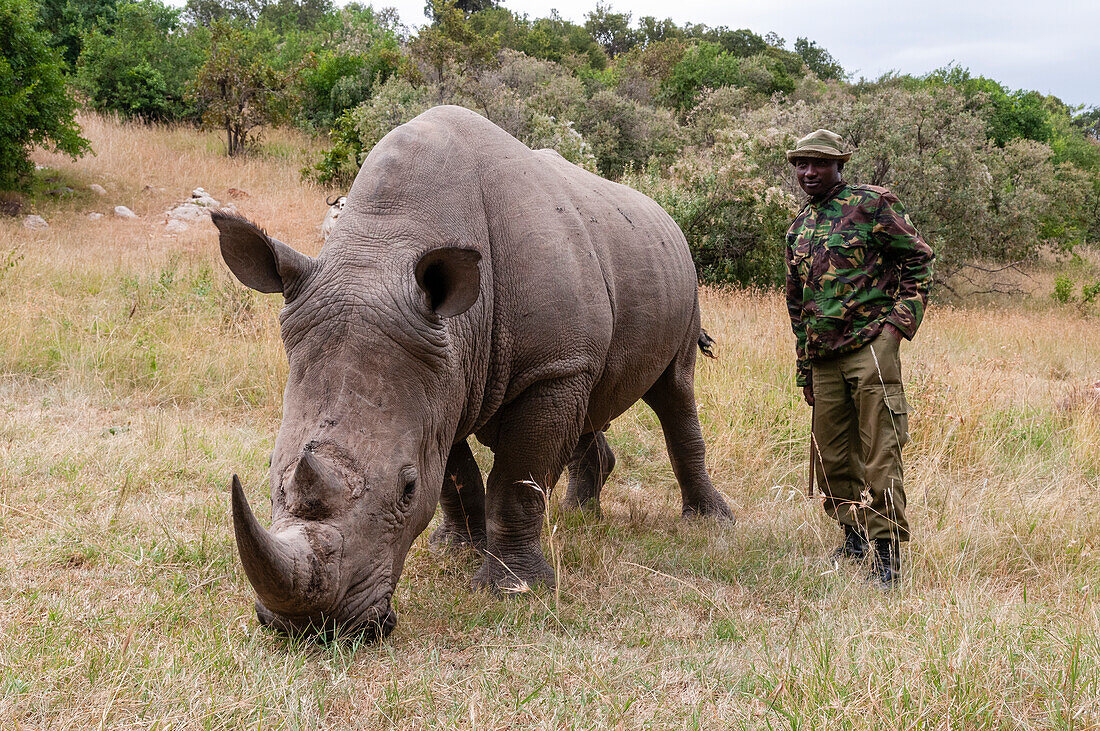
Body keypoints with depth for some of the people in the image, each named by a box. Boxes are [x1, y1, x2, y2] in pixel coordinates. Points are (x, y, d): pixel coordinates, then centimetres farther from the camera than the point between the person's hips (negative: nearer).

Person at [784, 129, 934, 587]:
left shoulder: (871, 205, -1)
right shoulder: (798, 229, 18)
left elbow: (918, 260, 0)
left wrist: (900, 321, -9)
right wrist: (805, 369, 21)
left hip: (870, 346, -6)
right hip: (824, 356, 7)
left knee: (879, 453, -8)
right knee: (831, 455, 9)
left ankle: (887, 550, -3)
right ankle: (855, 536, 26)